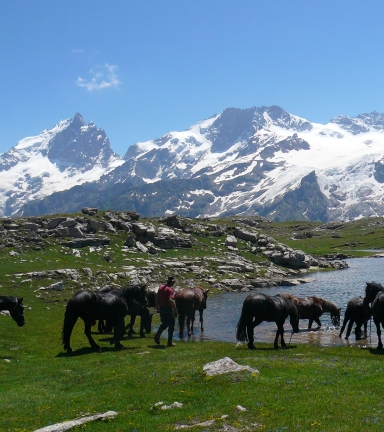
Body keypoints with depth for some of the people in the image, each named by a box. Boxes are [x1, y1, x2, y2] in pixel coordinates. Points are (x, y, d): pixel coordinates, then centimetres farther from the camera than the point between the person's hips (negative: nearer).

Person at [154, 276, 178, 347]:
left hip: (161, 308, 7)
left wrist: (157, 306, 22)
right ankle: (169, 342, 10)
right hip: (169, 308, -7)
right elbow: (170, 300, -27)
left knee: (164, 323, 23)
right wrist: (175, 310, -22)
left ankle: (157, 336, 6)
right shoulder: (170, 289, -17)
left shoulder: (161, 287, 6)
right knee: (171, 325, 7)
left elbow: (157, 297, 12)